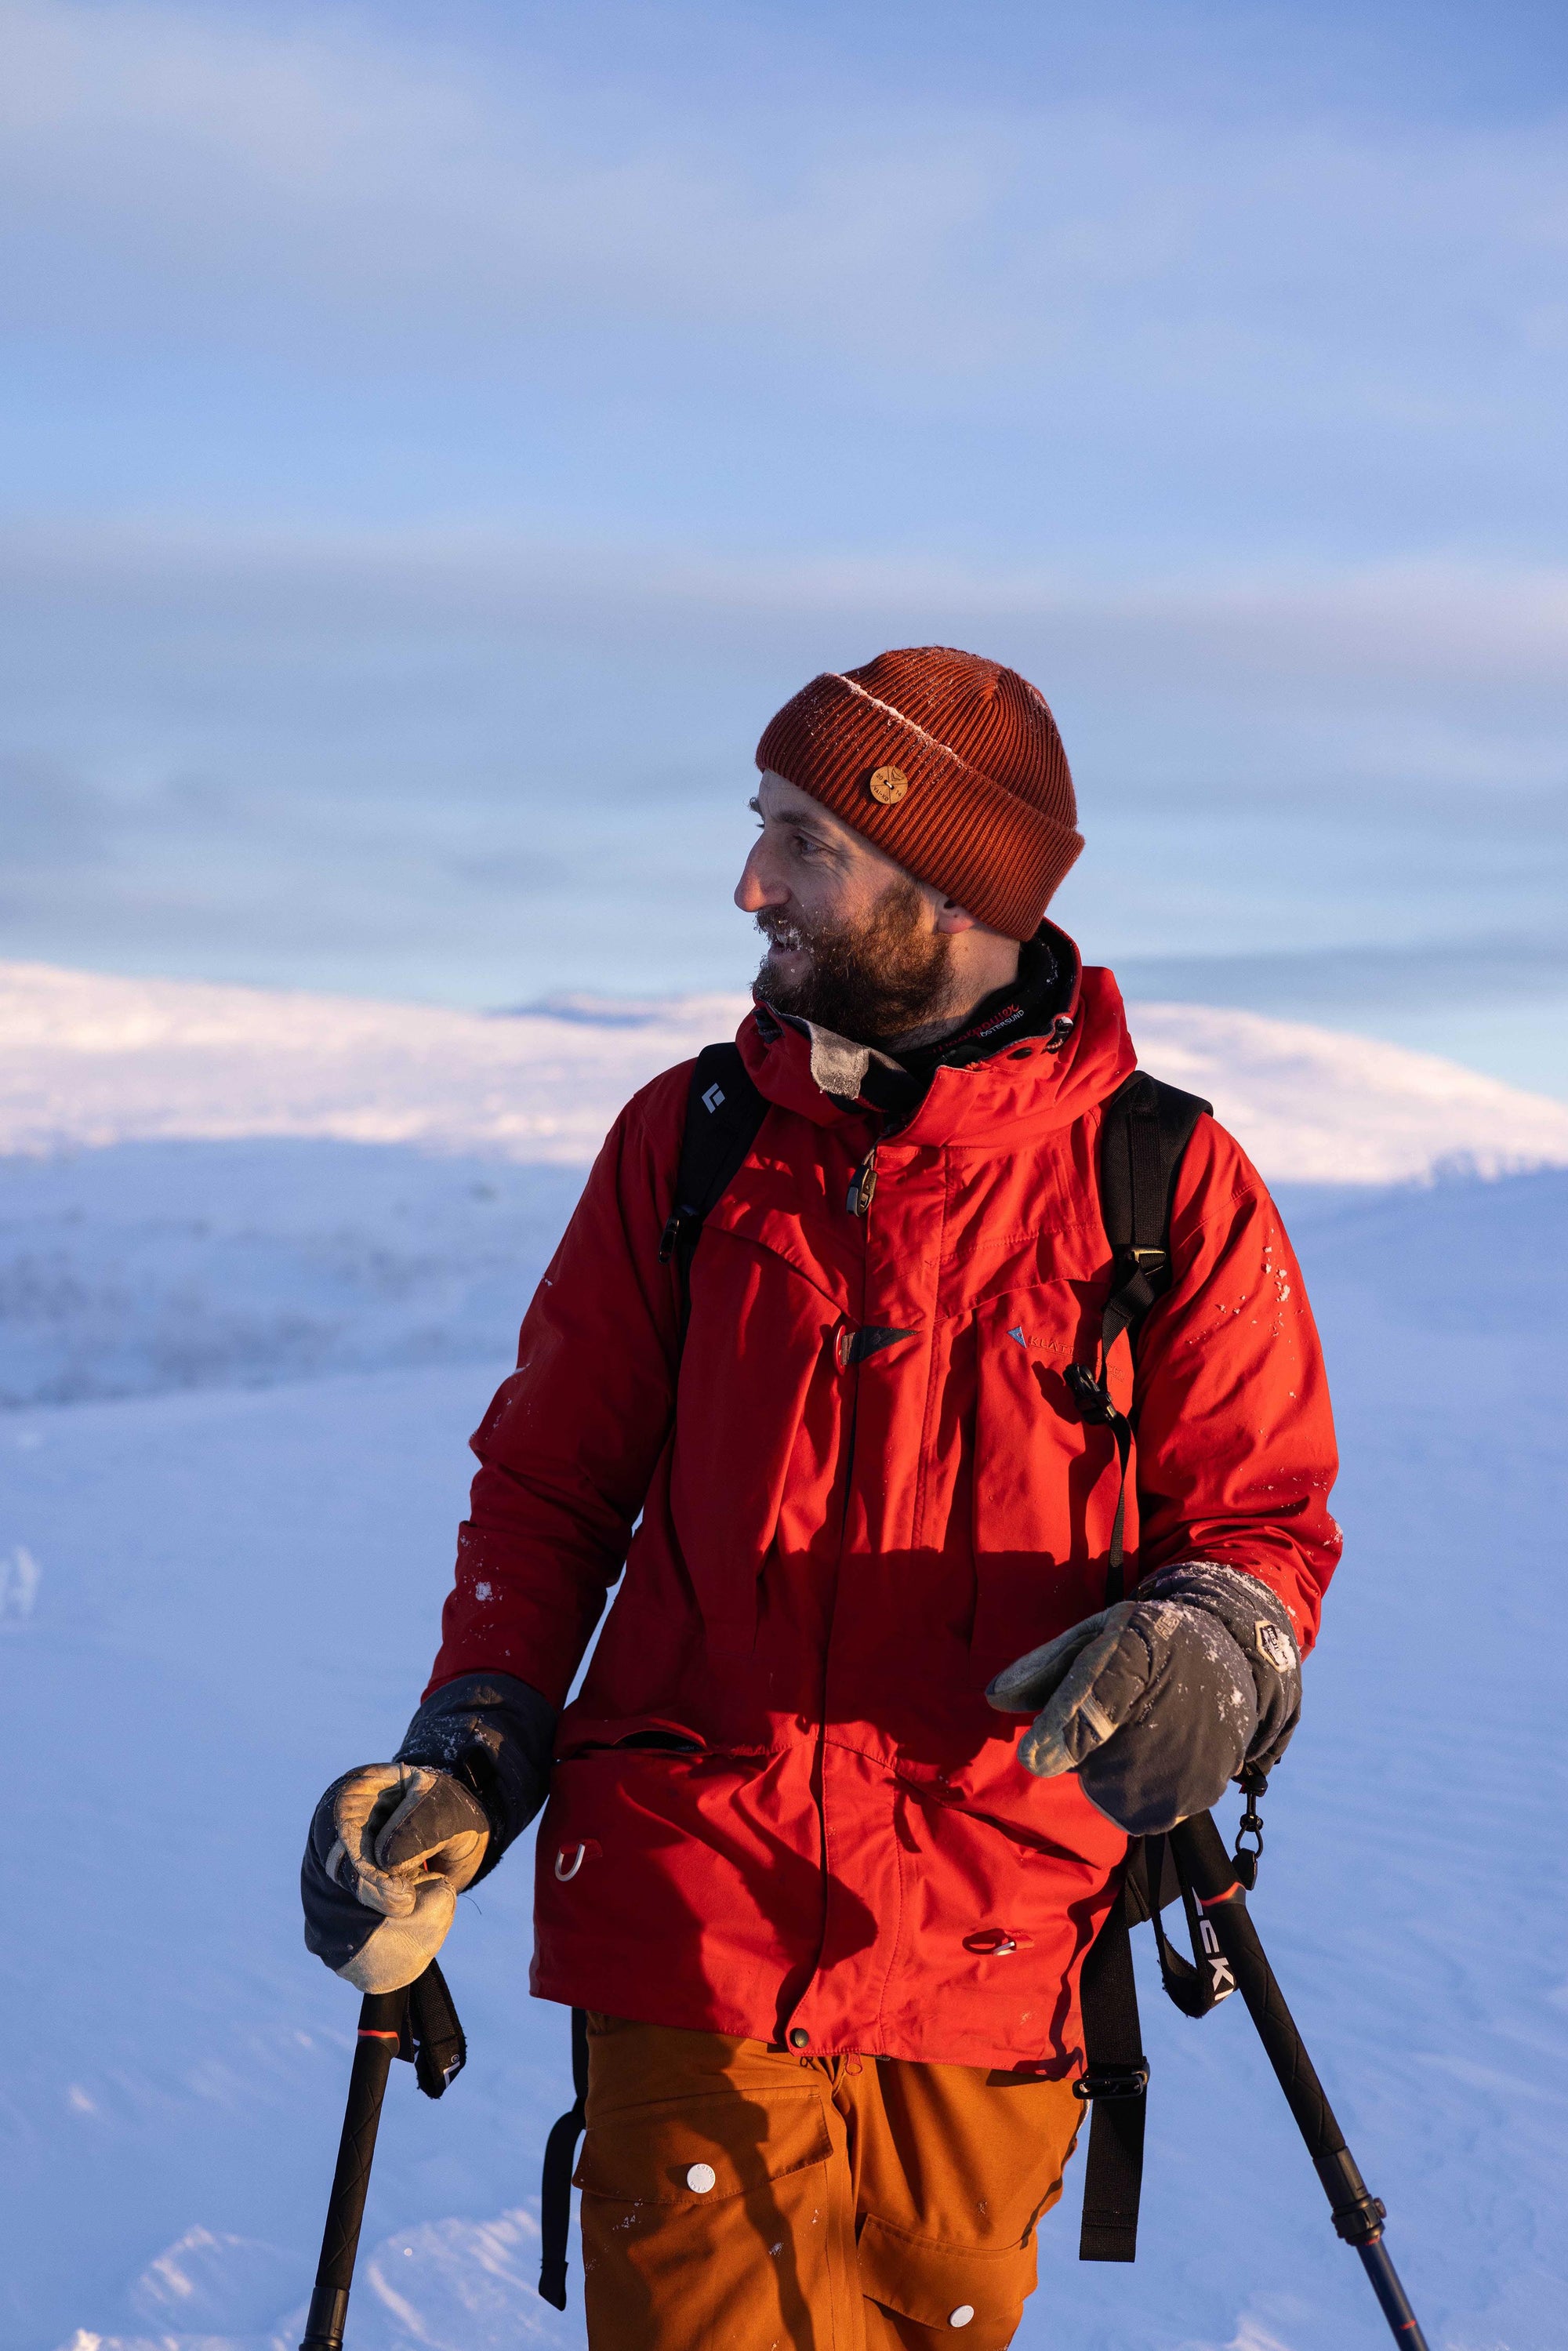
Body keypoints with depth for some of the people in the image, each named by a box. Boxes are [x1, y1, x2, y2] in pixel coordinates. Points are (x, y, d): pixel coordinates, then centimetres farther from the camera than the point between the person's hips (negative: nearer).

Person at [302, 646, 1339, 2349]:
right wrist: (469, 1757, -4)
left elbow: (1263, 1509, 2)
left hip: (991, 1952, 0)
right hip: (690, 1913, 0)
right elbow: (553, 1478, 11)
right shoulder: (688, 1142, 6)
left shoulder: (1166, 1184, 0)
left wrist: (1215, 1647, -22)